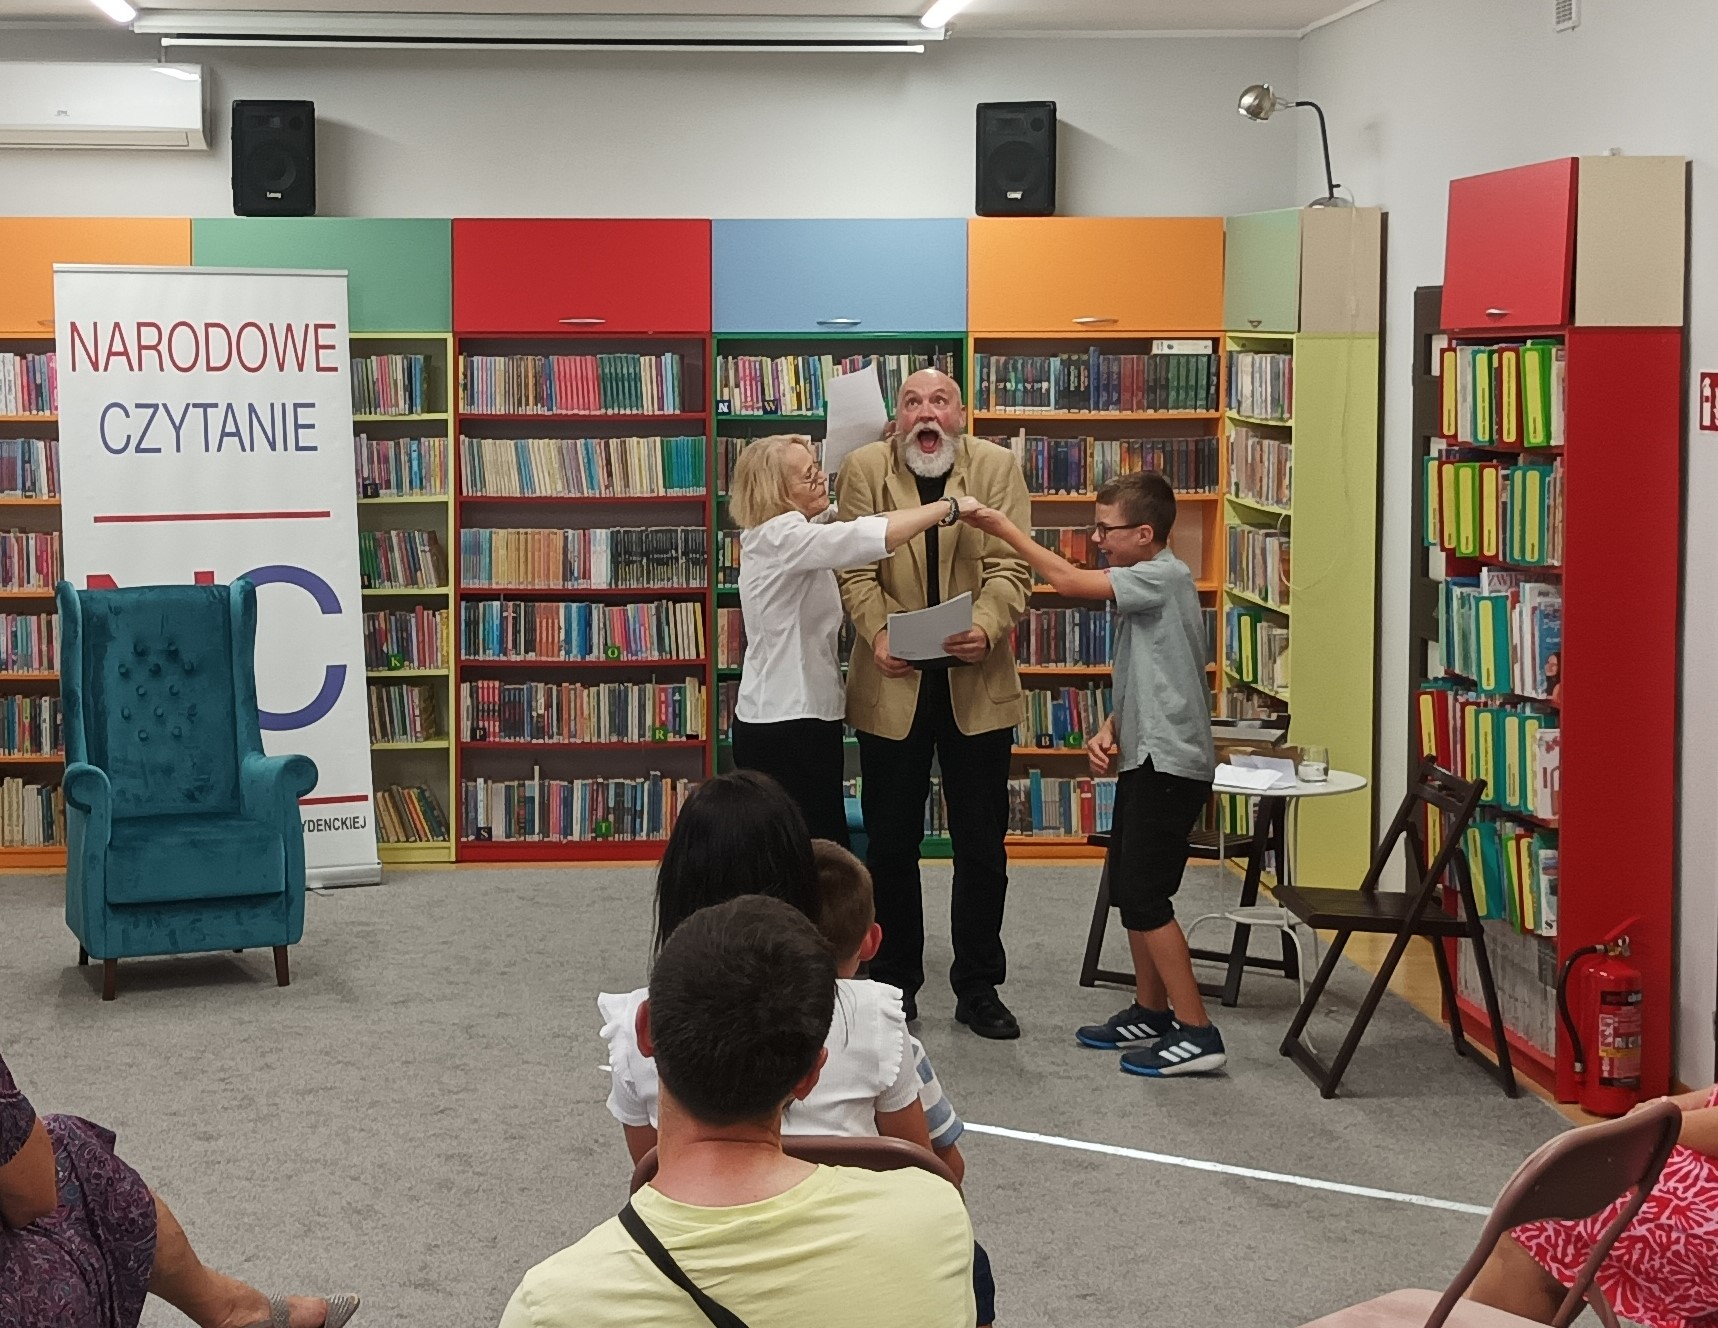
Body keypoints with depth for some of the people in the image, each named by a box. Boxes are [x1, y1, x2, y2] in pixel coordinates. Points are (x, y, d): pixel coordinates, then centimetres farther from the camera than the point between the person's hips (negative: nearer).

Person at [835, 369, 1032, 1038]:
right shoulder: (864, 469, 0)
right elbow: (856, 568, -5)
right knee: (891, 843, 9)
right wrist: (877, 632, -22)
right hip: (893, 683, 0)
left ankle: (979, 987, 20)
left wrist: (987, 628, -25)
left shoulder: (997, 467, 0)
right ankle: (894, 982, 22)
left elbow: (1010, 567, -7)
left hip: (976, 684, 0)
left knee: (982, 844, 8)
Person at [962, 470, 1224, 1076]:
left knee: (1144, 895, -10)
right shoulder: (1141, 585, 16)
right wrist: (1108, 730, 2)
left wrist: (1004, 528, -12)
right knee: (1128, 888, 16)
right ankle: (1150, 1013, 27)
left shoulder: (1165, 576, -15)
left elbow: (1068, 581, -22)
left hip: (1169, 762, -11)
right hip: (1144, 757, 11)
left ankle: (1196, 1032, -6)